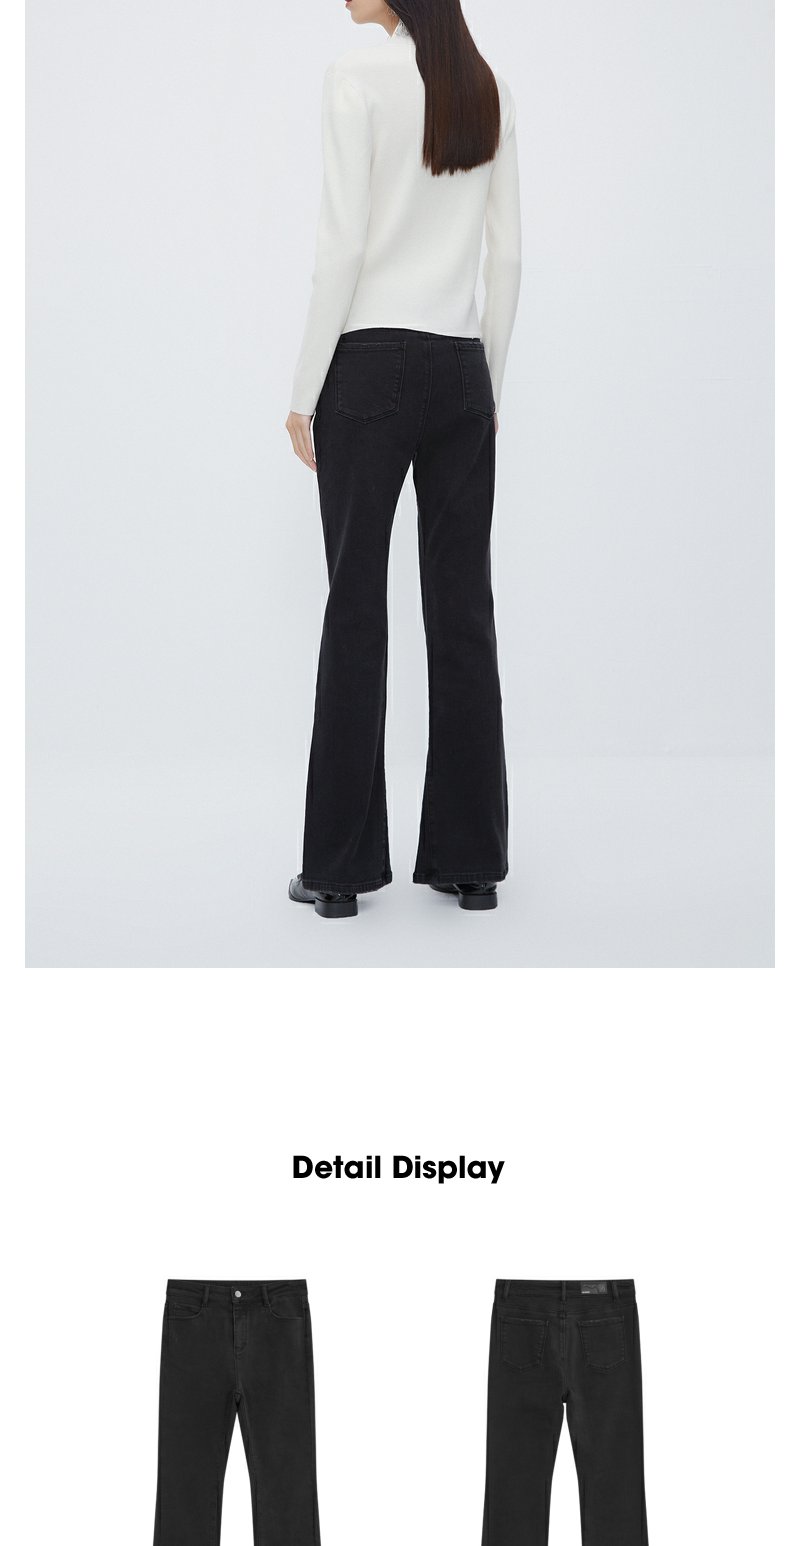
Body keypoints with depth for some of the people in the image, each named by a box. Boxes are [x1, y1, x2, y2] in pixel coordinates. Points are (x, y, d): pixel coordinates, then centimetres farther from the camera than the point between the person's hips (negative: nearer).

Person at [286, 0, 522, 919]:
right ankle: (469, 857, 11)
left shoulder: (358, 76, -8)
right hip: (462, 369, 6)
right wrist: (490, 377, 17)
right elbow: (508, 255, 11)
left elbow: (342, 248, -13)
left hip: (373, 365, -5)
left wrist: (305, 392, -8)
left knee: (357, 608, -1)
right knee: (462, 607, 5)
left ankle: (341, 866, 6)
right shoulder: (487, 88, 12)